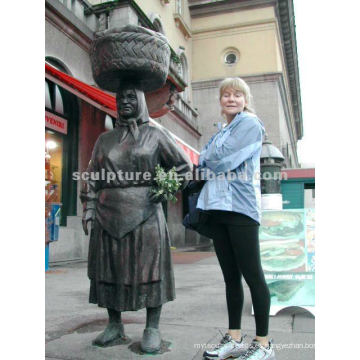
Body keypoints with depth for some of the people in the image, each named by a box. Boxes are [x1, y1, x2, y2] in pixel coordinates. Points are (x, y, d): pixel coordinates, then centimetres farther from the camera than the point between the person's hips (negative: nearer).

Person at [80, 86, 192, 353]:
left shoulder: (155, 136, 6)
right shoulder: (105, 139, 15)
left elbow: (183, 165, 9)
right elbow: (93, 177, 13)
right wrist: (89, 210, 5)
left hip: (144, 213, -3)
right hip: (109, 215, 4)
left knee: (148, 268, -2)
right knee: (109, 269, 6)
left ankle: (152, 330, 8)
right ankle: (115, 328, 19)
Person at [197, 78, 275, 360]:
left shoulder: (250, 124, -1)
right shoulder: (220, 133, 23)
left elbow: (223, 159, -13)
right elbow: (206, 167, 22)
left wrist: (205, 159, 4)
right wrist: (207, 162, 2)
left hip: (240, 208, -7)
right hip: (217, 208, 8)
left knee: (252, 274, -3)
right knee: (230, 276, 11)